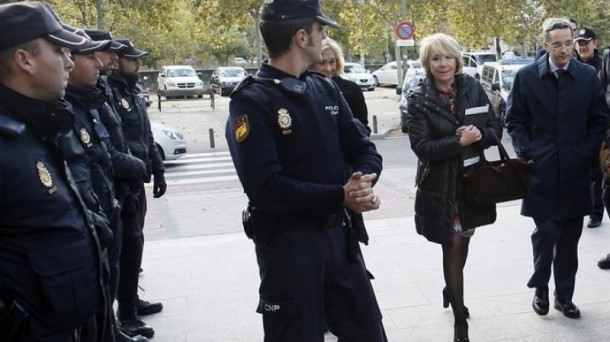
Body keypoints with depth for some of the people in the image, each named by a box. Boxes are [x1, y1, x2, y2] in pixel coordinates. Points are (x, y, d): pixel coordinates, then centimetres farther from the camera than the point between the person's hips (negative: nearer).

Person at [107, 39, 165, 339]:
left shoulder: (134, 93, 15)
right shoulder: (107, 93, -15)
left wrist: (157, 171, 16)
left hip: (137, 181, 9)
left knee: (134, 241, 17)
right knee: (130, 244, -5)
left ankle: (131, 299, 31)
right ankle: (126, 314, 4)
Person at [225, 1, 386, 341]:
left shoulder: (325, 89, 6)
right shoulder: (251, 101, -15)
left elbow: (364, 149, 6)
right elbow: (265, 187, -23)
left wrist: (364, 180, -17)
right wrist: (340, 196, -23)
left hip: (338, 233, 7)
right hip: (286, 244, -6)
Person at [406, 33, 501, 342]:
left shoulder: (472, 88, 0)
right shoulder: (419, 97, -9)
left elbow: (496, 130, 2)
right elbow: (421, 146, -14)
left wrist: (479, 135, -20)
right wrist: (459, 142, -25)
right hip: (441, 185, -3)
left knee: (463, 241, 18)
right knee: (453, 245, 1)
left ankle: (451, 289, 47)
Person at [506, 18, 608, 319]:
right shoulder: (526, 76, 0)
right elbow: (515, 120, 5)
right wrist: (526, 153, -6)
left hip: (575, 171, 2)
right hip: (540, 171, -2)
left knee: (570, 237, 8)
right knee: (546, 232, -2)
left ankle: (564, 295, 21)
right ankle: (540, 288, 19)